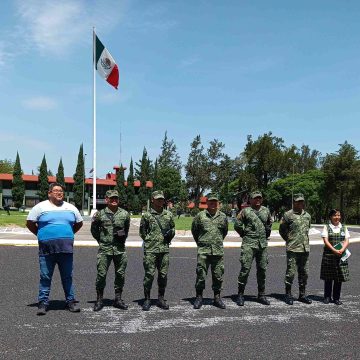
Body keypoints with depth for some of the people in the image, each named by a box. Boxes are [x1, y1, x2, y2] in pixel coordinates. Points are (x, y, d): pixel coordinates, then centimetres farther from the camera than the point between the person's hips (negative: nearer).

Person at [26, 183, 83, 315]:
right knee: (45, 277, 3)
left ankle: (70, 302, 17)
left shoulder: (71, 208, 11)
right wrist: (41, 235, 5)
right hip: (47, 249, -2)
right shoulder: (41, 207, 2)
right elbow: (29, 223, 6)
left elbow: (79, 223, 22)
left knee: (68, 277, 8)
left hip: (66, 249, 2)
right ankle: (43, 303, 12)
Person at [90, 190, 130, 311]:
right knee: (101, 275, -1)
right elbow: (94, 230, 10)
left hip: (120, 250, 2)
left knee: (120, 274, 7)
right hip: (104, 250, -2)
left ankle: (118, 299, 20)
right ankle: (99, 299, 13)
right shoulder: (100, 214, -2)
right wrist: (101, 240, 8)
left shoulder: (125, 214, 5)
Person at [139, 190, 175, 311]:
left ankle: (161, 299, 19)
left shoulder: (169, 214, 10)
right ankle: (147, 299, 9)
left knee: (163, 275, 7)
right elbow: (142, 232, 8)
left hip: (164, 250, 3)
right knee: (149, 275, -1)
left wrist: (170, 234, 4)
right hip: (150, 250, -3)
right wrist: (149, 241, 2)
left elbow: (173, 228, 22)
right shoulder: (147, 215, 0)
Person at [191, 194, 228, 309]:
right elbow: (194, 230, 12)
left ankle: (217, 297, 19)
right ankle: (199, 297, 13)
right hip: (203, 250, -2)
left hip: (218, 251, 2)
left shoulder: (223, 216, 7)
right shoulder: (200, 216, 0)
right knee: (201, 275, 0)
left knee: (218, 275, 7)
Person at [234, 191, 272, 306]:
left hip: (263, 244, 5)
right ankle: (240, 294, 2)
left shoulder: (266, 211, 11)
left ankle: (261, 295, 19)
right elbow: (237, 225, 0)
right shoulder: (245, 211, -2)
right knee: (245, 269, -8)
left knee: (262, 270, 9)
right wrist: (245, 234, 2)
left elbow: (269, 224, 26)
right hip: (248, 244, -4)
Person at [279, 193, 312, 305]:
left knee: (304, 273, 11)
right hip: (292, 249, -5)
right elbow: (282, 230, 2)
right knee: (291, 272, -3)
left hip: (305, 248, 5)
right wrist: (289, 240, 4)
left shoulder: (307, 216, 12)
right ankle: (288, 295, 9)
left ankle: (302, 295, 21)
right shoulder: (288, 215, -5)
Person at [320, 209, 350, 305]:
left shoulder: (343, 228, 9)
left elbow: (346, 241, 2)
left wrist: (342, 250, -16)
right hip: (329, 254, -2)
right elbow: (326, 241, -8)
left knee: (339, 277, 5)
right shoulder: (327, 227, 1)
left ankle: (336, 298, 16)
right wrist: (334, 250, -19)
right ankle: (327, 297, 16)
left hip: (341, 255, 2)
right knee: (328, 277, 4)